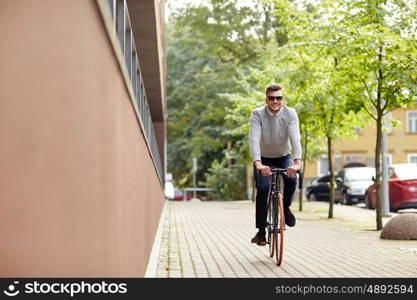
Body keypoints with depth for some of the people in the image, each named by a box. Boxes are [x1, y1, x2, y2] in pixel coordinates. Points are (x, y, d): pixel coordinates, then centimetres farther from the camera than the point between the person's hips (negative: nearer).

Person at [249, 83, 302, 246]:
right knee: (262, 188, -18)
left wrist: (297, 161, -46)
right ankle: (261, 231, -9)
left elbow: (295, 138, -30)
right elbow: (254, 139, -33)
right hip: (263, 158, -1)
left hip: (283, 157, 1)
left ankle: (285, 207, 2)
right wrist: (258, 163, -48)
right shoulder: (257, 114, -21)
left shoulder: (290, 114, -19)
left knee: (292, 179, -27)